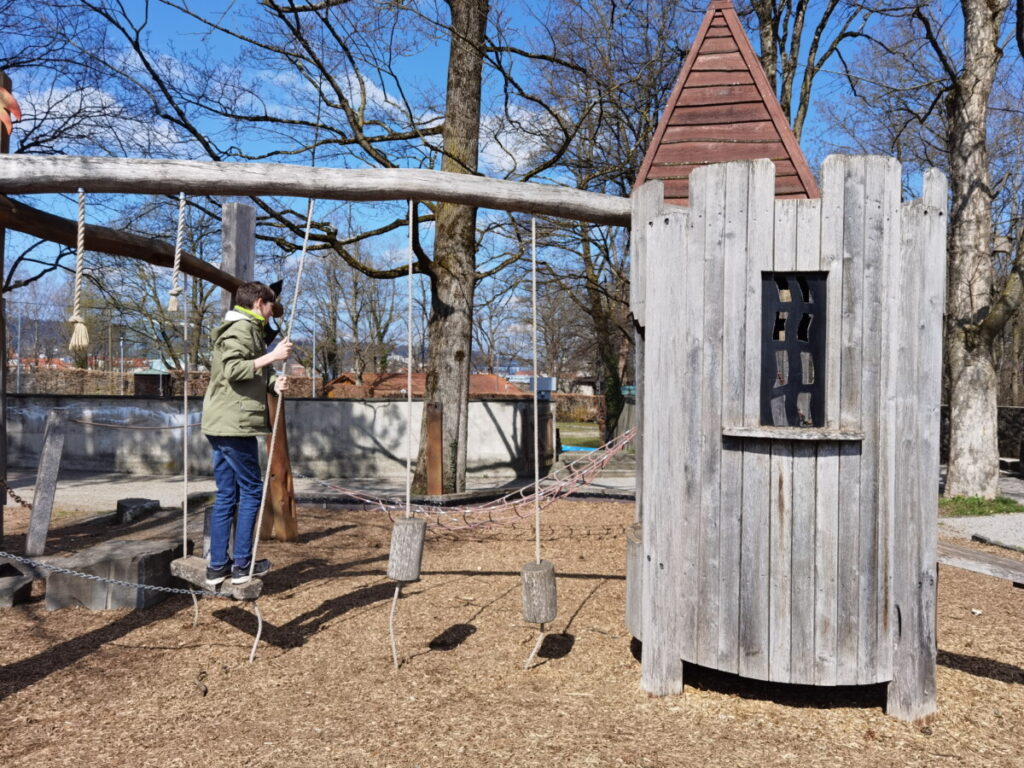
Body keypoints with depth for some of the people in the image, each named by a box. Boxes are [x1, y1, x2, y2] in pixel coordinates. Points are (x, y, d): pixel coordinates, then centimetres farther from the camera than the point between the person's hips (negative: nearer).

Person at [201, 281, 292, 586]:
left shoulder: (248, 329, 23)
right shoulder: (241, 328, -9)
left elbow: (252, 374, 21)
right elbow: (234, 369, -23)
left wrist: (274, 382, 2)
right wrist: (272, 356, -19)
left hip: (223, 425, 10)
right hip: (234, 424, -10)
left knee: (226, 496, 10)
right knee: (251, 491, -2)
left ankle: (217, 566, 13)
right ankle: (242, 565, 3)